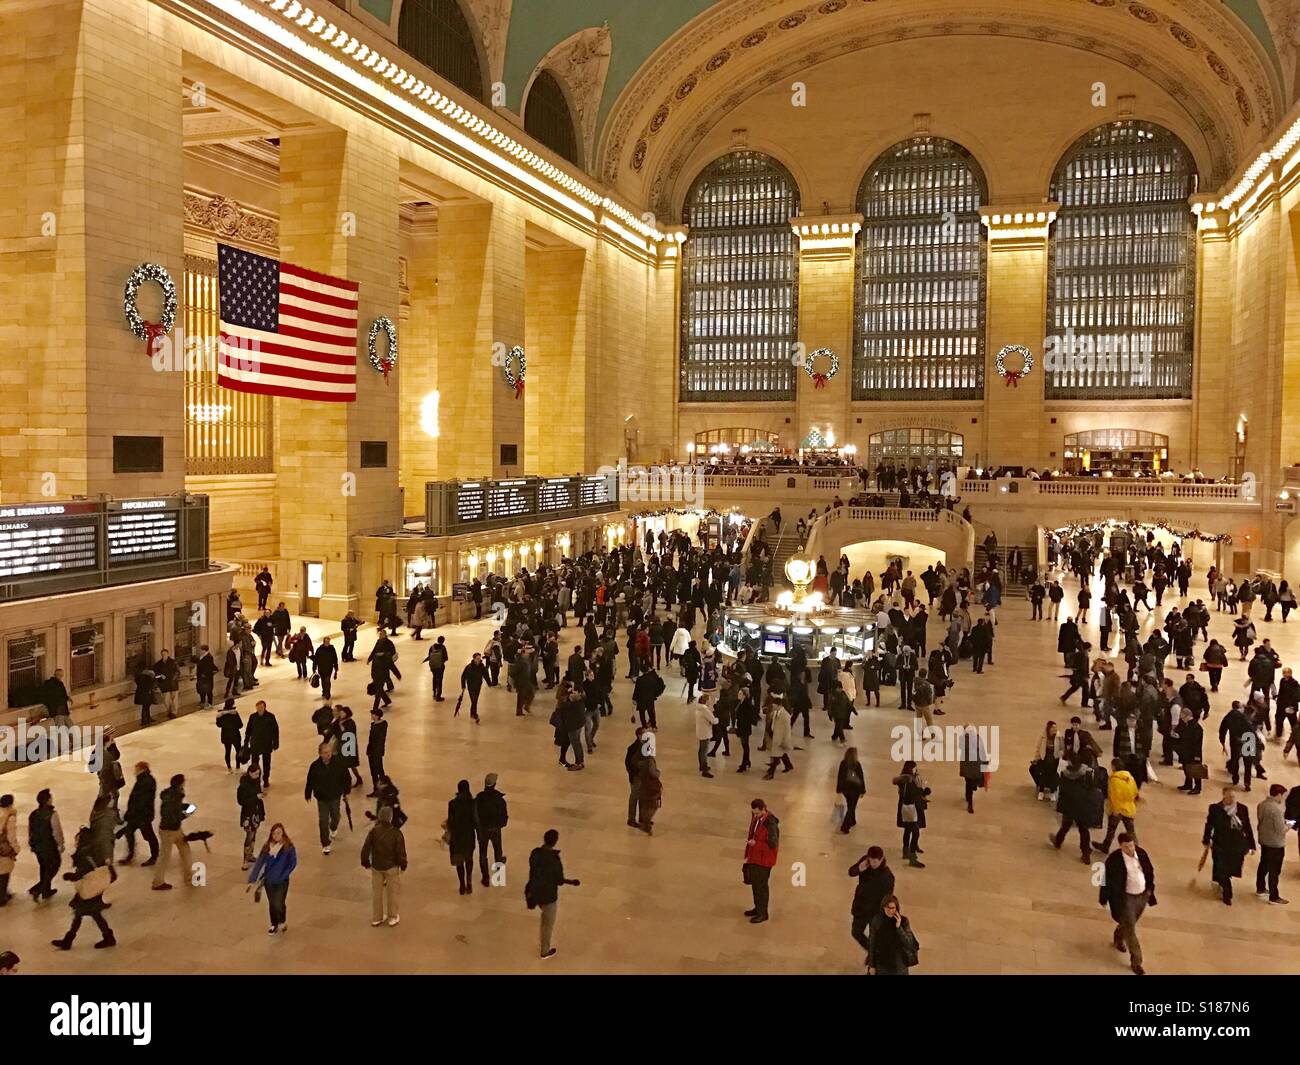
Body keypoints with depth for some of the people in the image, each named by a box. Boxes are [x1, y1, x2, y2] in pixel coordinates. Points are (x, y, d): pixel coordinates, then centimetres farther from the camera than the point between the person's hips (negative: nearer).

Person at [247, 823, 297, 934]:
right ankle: (274, 925, 37)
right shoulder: (267, 847, -3)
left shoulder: (288, 847, -11)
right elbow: (259, 863, -3)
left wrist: (283, 876, -13)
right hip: (268, 880, 3)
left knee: (279, 904, -6)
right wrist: (252, 880, -7)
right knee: (271, 904, 13)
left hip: (282, 882, -3)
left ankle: (282, 922, 25)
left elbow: (293, 863, -6)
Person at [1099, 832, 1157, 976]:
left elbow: (1150, 871, 9)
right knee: (1130, 929, 0)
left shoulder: (1142, 853, -8)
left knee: (1129, 923, 24)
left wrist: (1150, 889, 6)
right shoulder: (1114, 859, -22)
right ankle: (1136, 962, 12)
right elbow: (1107, 879, -13)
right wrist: (1104, 898, -7)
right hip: (1125, 898, -5)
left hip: (1142, 896, 5)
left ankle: (1118, 938, 54)